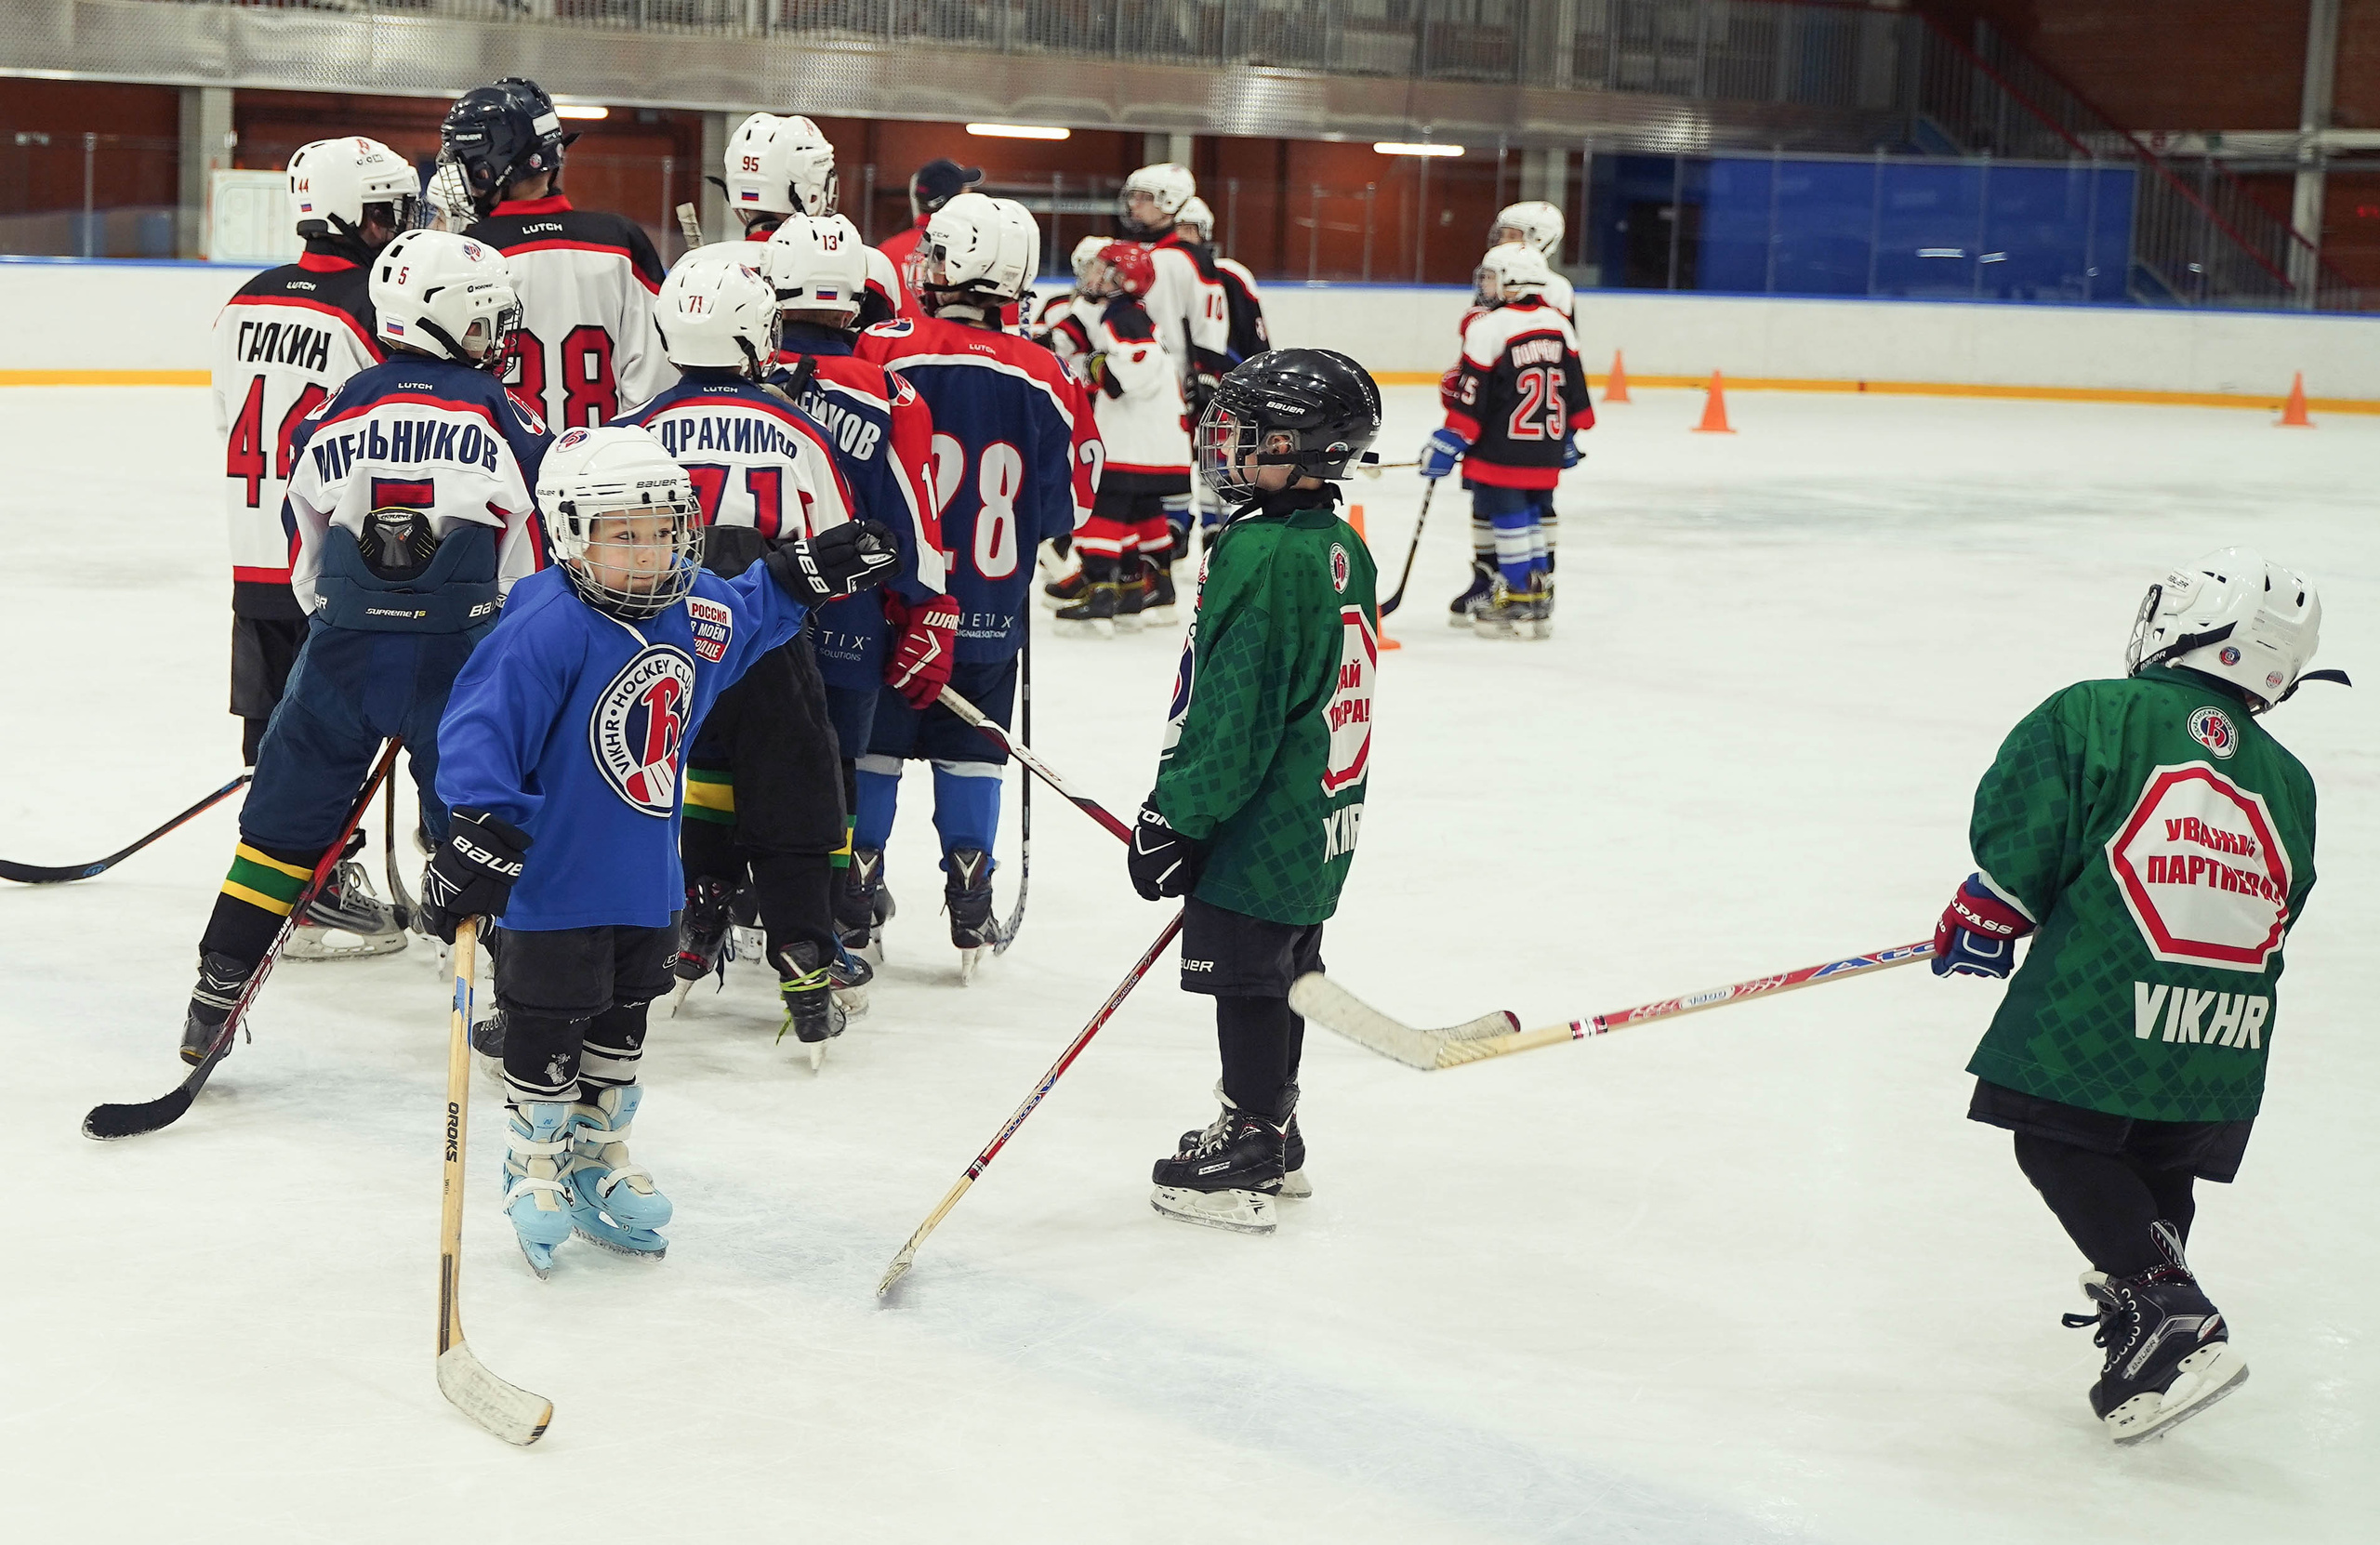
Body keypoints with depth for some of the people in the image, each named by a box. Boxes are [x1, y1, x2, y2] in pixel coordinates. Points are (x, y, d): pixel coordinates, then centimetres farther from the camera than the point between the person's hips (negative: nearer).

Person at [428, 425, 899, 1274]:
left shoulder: (699, 611, -2)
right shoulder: (548, 626, -25)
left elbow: (750, 615, 24)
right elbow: (482, 725, -29)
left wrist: (805, 572, 20)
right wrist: (481, 831, -37)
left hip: (649, 883, 7)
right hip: (554, 881, -7)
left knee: (621, 1026, 22)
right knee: (548, 1032, 7)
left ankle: (597, 1150, 40)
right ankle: (536, 1159, 28)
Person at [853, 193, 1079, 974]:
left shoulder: (886, 351, -12)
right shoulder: (1043, 377, -3)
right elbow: (1058, 510, 4)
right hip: (990, 610, 2)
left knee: (870, 743, 10)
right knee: (972, 752, 12)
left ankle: (854, 899, 13)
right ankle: (970, 909, 12)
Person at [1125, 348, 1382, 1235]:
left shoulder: (1259, 556, -22)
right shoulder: (1344, 551, 8)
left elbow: (1232, 713, -23)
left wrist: (1173, 818, -16)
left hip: (1260, 824, -9)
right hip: (1323, 820, 9)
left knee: (1245, 979, 1)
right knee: (1282, 975, 19)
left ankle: (1246, 1160, 9)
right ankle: (1274, 1138, 32)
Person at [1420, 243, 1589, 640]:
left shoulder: (1489, 328, -13)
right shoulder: (1559, 324, 8)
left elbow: (1470, 395, -14)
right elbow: (1575, 388, 14)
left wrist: (1447, 443, -8)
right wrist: (1569, 437, 24)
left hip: (1502, 451, -7)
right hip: (1546, 453, 7)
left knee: (1509, 519, -2)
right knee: (1530, 517, 16)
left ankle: (1517, 605, -1)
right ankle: (1538, 594, 20)